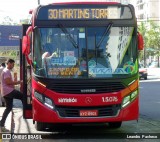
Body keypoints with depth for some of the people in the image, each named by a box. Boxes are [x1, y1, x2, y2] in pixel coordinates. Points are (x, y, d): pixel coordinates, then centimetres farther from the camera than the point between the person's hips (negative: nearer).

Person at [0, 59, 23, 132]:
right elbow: (8, 82, -21)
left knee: (9, 108, 9)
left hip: (7, 92, 11)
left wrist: (17, 82, 16)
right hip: (8, 91, -11)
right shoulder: (7, 71, -12)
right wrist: (19, 82, -15)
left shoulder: (7, 71, 23)